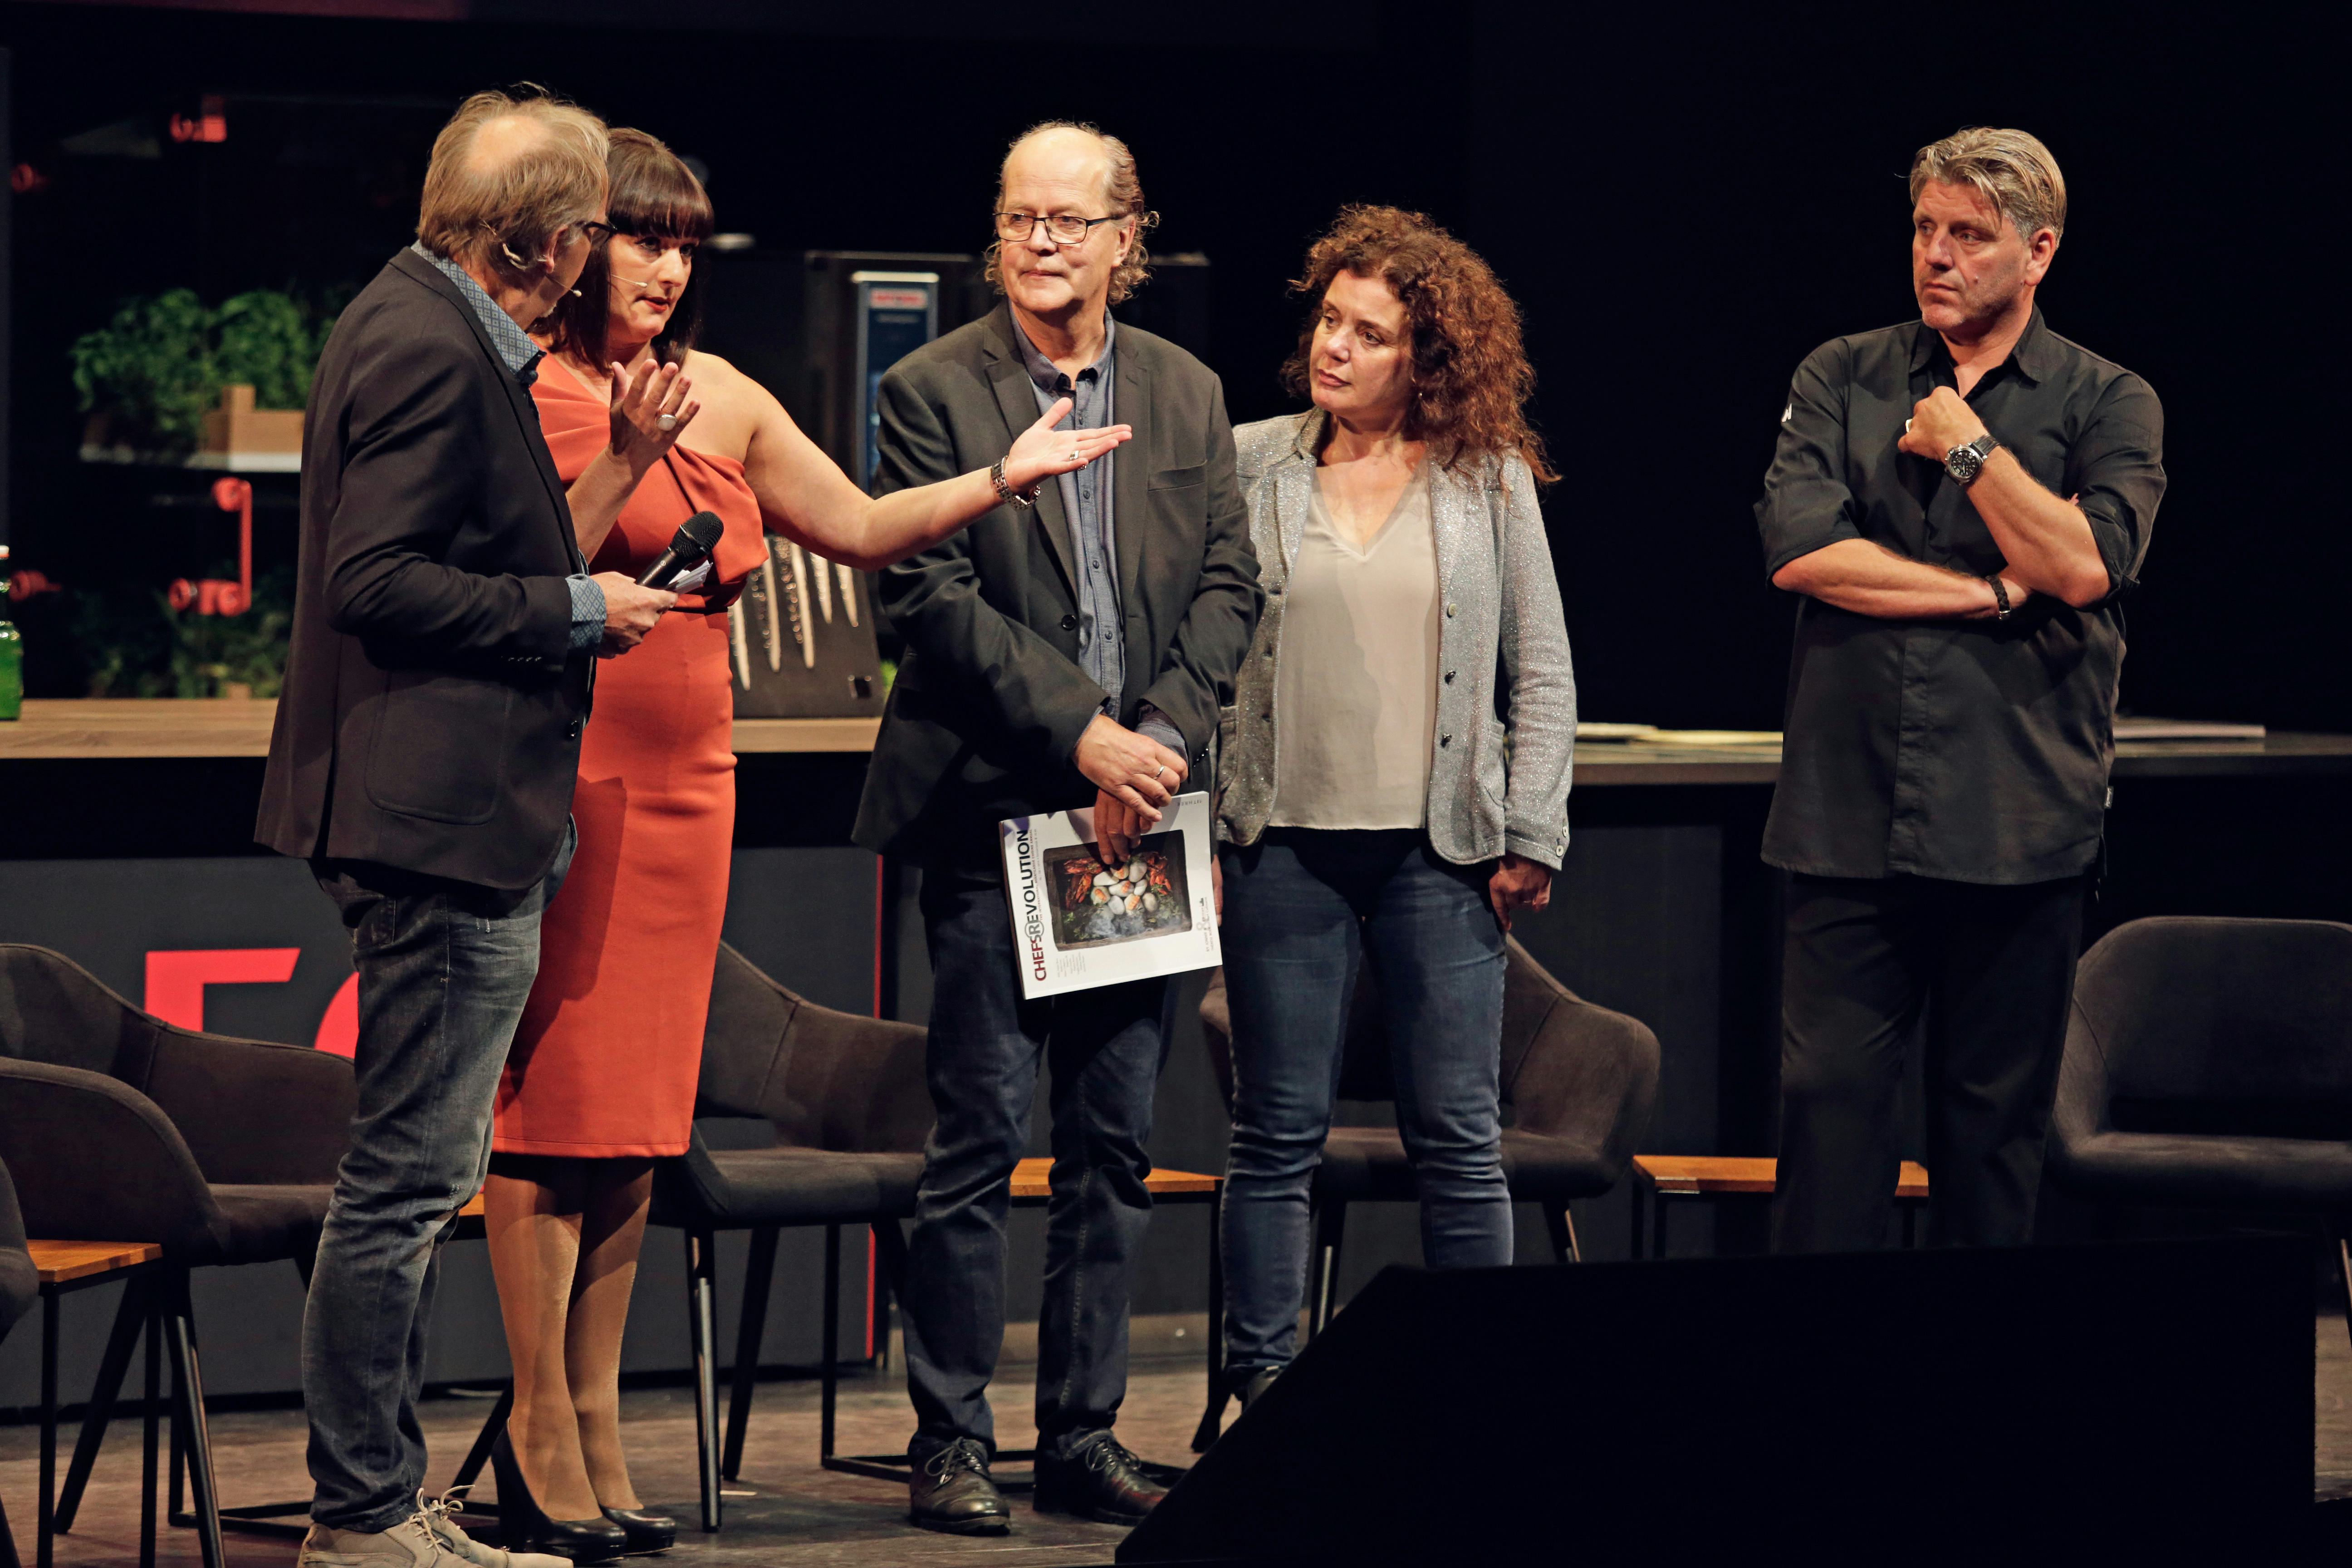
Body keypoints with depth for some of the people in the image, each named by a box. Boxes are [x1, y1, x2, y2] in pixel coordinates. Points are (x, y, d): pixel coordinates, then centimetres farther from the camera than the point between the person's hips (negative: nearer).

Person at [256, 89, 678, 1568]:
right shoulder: (430, 351, -17)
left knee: (415, 1178, 14)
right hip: (446, 822, -11)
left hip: (443, 822, 11)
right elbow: (377, 580, -22)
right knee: (410, 1181, -7)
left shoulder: (428, 328, 16)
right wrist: (574, 609, -15)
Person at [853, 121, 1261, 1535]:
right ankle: (951, 1441, 3)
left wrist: (1162, 741, -8)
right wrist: (1083, 737, -15)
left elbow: (1228, 586, 8)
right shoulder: (934, 391, -2)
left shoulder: (1188, 393, 12)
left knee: (1118, 1142, 7)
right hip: (993, 811, -4)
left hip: (1142, 809, 4)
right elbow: (934, 597, -9)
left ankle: (1086, 1432, 14)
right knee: (980, 1141, -4)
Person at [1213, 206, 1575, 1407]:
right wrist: (1192, 827, -1)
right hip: (1285, 845, 0)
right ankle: (1265, 1392, 7)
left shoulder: (1490, 482, 6)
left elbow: (1542, 671, 8)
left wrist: (1531, 835, 0)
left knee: (1461, 1140, 0)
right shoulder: (1251, 466, 5)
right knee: (1278, 1136, 2)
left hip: (1441, 854, 0)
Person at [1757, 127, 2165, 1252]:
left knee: (1995, 1118, 5)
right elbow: (1799, 550, -6)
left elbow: (2084, 566, -10)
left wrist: (1967, 445, -4)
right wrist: (1992, 593, -7)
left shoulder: (2107, 404, 6)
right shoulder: (1841, 379, 10)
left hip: (2018, 830, -1)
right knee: (1828, 1097, -5)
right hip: (1850, 817, 1)